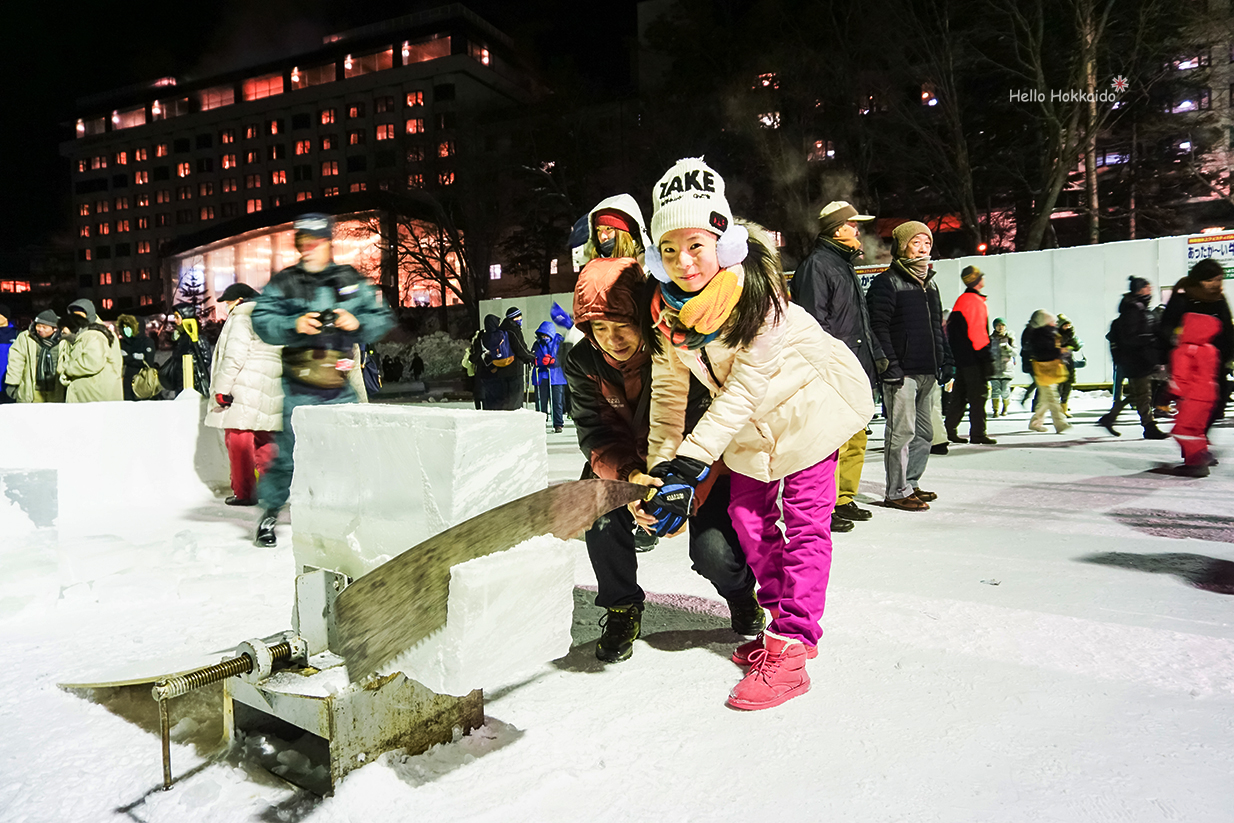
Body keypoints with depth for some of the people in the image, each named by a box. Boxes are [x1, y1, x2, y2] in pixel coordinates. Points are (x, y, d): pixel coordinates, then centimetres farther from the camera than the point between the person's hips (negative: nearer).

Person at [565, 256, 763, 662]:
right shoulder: (583, 362, -15)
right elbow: (595, 435, -19)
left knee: (713, 551, -21)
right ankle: (622, 611, 3)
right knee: (602, 521, -25)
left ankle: (740, 591, 19)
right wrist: (629, 476, -40)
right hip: (625, 463, 3)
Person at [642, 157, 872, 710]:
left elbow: (746, 386, -31)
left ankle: (789, 649, -2)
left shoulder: (754, 290, -30)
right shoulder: (667, 307, -13)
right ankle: (782, 616, 26)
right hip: (748, 422, 6)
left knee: (804, 521, -7)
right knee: (747, 514, 8)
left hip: (807, 401, -6)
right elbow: (669, 392, -7)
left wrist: (692, 461, -34)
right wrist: (661, 469, -13)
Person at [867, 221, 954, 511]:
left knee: (924, 432, 12)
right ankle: (896, 492, 0)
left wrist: (946, 362, 19)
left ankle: (910, 483, 23)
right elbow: (878, 326, -12)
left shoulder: (930, 284, 21)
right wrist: (890, 365, -19)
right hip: (902, 372, -8)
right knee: (902, 432, -7)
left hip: (928, 373, 8)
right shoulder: (887, 282, -5)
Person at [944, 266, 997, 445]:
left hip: (961, 357, 9)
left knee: (959, 394, 12)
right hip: (973, 357, -9)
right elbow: (978, 332, -18)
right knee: (978, 395, -5)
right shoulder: (975, 301, -12)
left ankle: (949, 430, 14)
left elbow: (952, 330, 20)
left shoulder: (961, 300, 16)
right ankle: (977, 433, -2)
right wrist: (987, 358, -17)